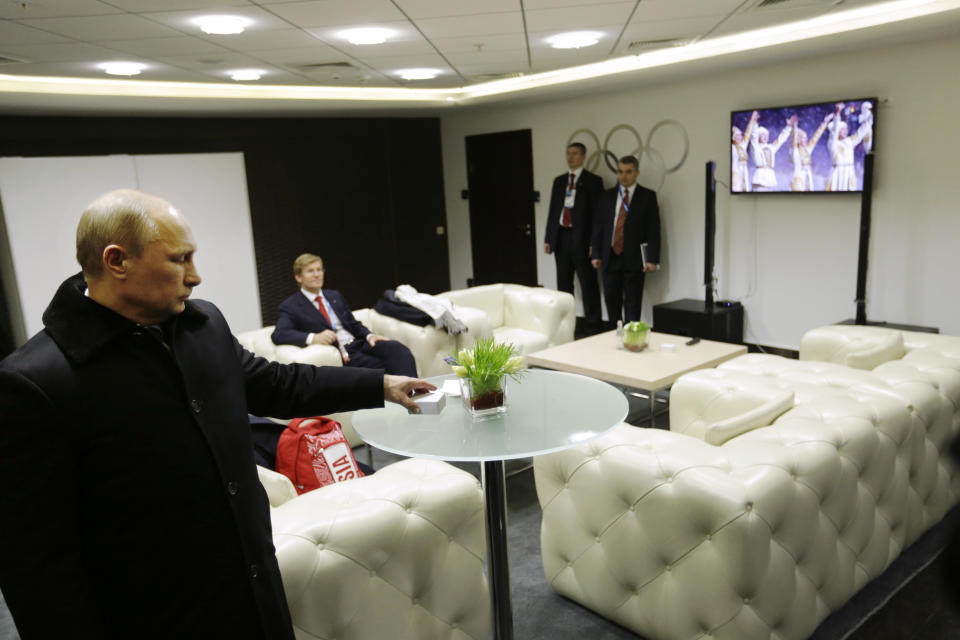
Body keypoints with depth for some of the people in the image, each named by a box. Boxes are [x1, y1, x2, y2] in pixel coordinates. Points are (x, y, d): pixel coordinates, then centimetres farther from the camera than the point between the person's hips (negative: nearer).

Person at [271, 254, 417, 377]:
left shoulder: (335, 296, 22)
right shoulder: (290, 307, 3)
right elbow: (278, 334, -12)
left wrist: (369, 335, 1)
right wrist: (312, 338, -29)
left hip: (359, 344, 6)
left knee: (396, 348, -26)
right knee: (384, 367, -31)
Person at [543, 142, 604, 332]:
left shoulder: (593, 181, -1)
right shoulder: (559, 181, 16)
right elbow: (552, 210, 16)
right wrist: (548, 238, 9)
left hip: (581, 239, -5)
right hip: (561, 237, 5)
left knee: (588, 285, -2)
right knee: (563, 285, 10)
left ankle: (593, 327, 4)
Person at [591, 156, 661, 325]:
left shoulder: (648, 196, 2)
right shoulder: (607, 195, 11)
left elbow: (654, 229, -3)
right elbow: (598, 226, 10)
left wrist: (652, 259, -11)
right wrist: (596, 254, 3)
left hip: (634, 260, -3)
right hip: (610, 258, 3)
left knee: (632, 304, 0)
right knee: (611, 300, 7)